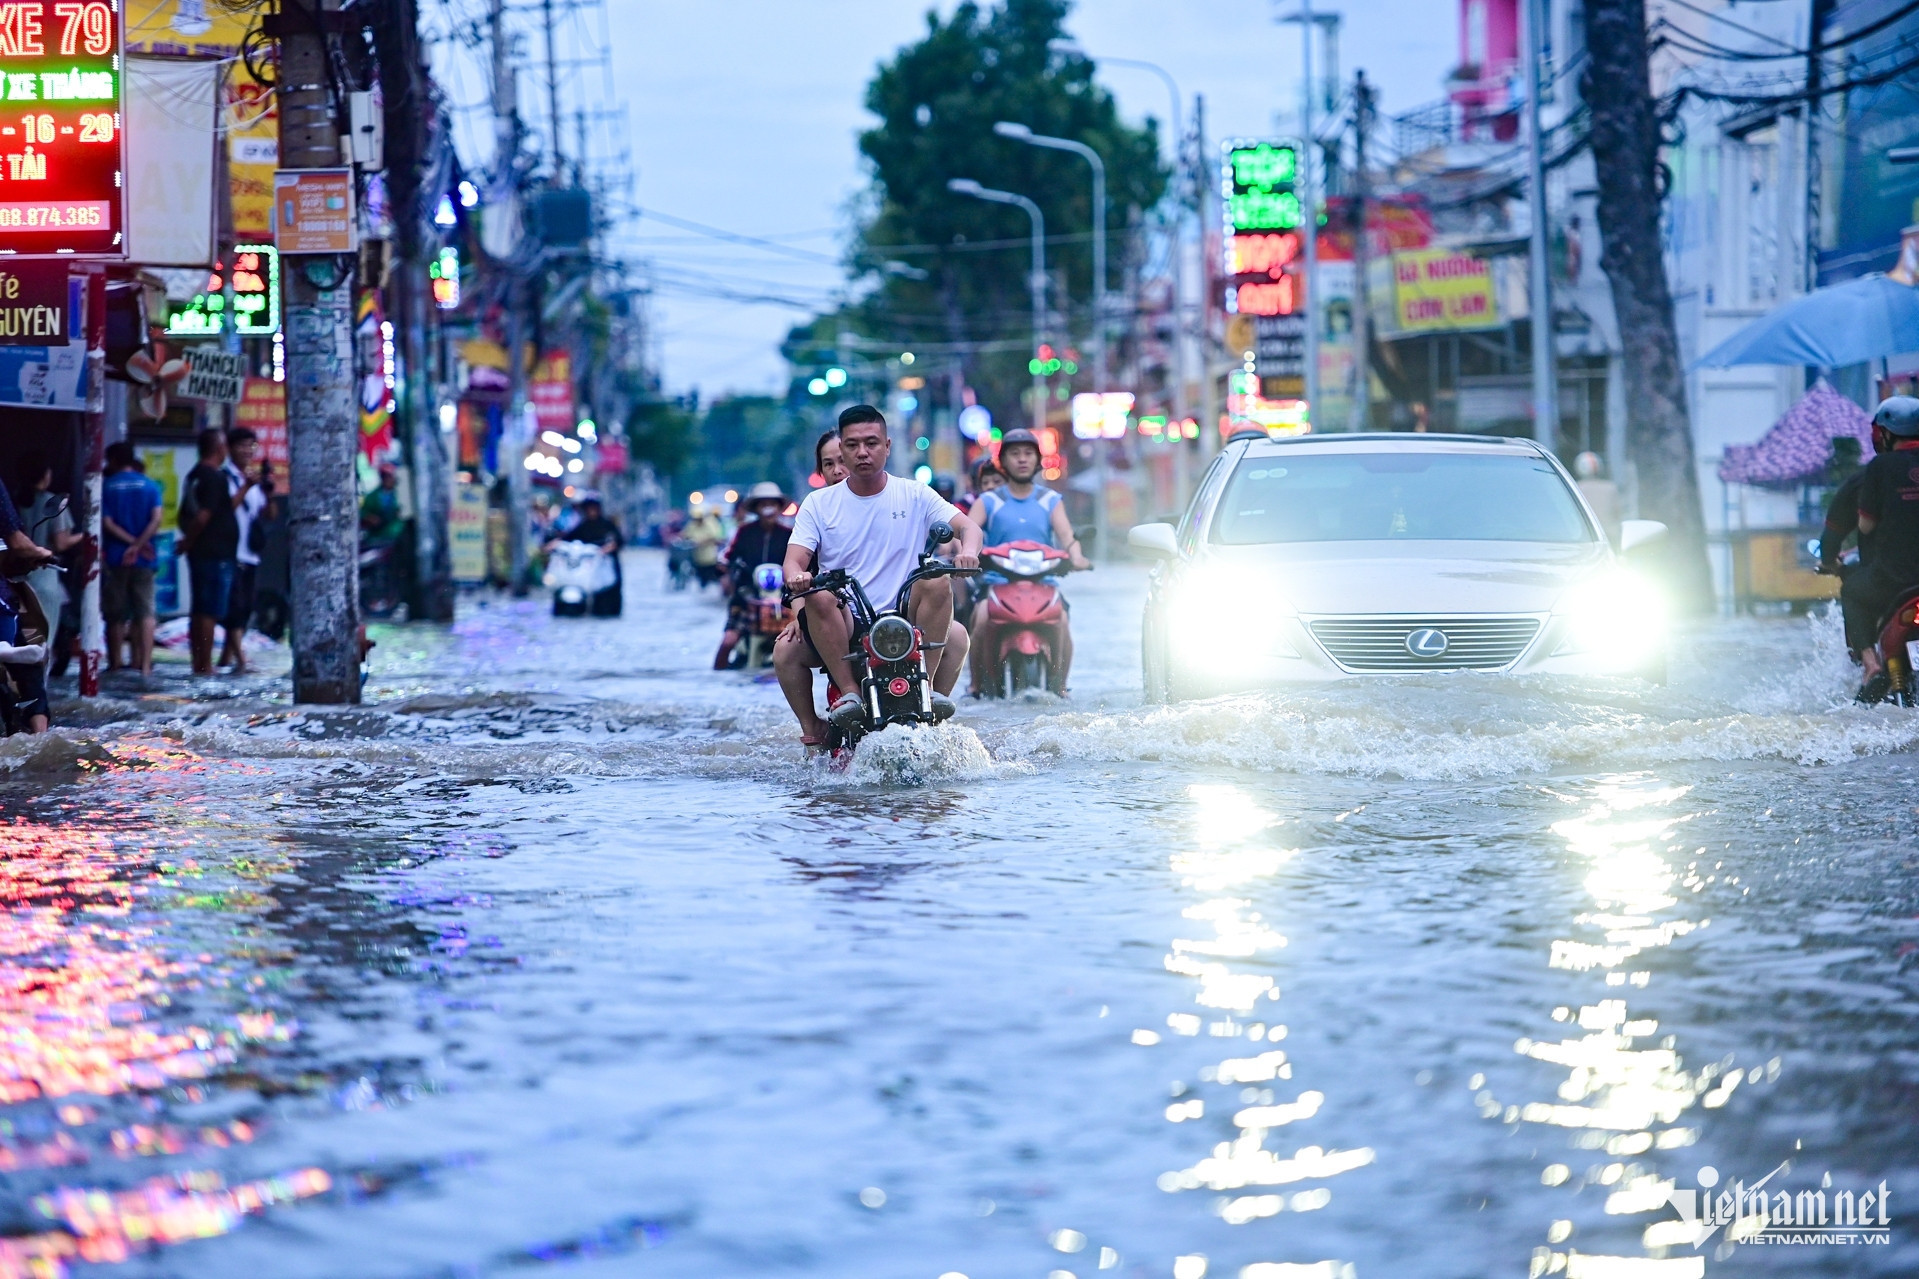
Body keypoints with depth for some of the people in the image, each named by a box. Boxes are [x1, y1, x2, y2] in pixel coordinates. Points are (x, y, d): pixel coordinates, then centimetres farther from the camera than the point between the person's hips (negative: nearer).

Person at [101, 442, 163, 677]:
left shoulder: (106, 487, -1)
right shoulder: (150, 486, 4)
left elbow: (106, 523, -9)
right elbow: (156, 520, -8)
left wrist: (131, 542, -8)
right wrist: (138, 545, -10)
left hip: (115, 559, -1)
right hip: (144, 560, 1)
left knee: (115, 615, 7)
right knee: (145, 611, 1)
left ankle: (115, 662, 10)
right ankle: (145, 664, -8)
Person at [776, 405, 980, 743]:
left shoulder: (915, 496, 7)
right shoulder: (819, 503, 8)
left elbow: (967, 526, -3)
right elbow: (794, 561, -1)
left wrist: (968, 551, -29)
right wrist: (796, 577, -28)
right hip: (840, 624, 0)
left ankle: (926, 686, -19)